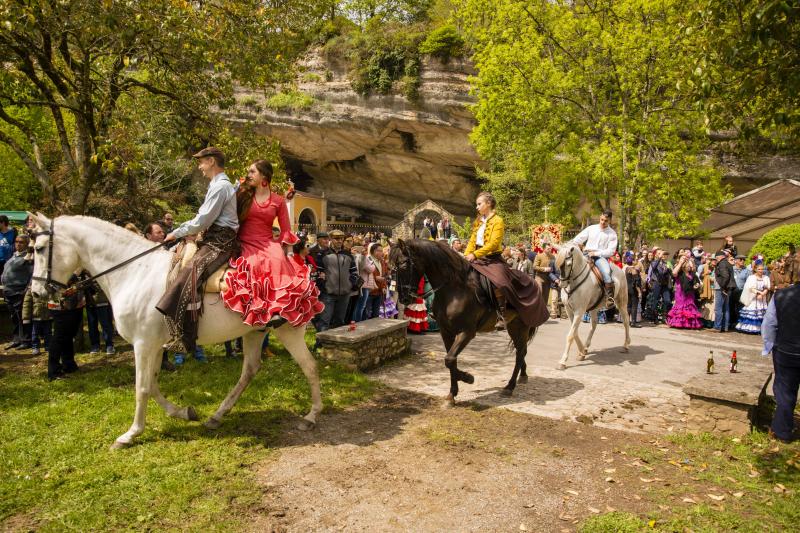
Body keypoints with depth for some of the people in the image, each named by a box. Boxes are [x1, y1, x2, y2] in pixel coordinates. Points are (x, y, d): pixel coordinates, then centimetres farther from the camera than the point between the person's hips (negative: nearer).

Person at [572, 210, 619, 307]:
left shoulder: (612, 234, 6)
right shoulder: (591, 228, 15)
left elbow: (611, 251, -4)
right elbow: (578, 239, 12)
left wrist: (596, 253, -15)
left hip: (601, 256, -3)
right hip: (586, 255, 3)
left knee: (606, 272, -34)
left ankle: (610, 298, -32)